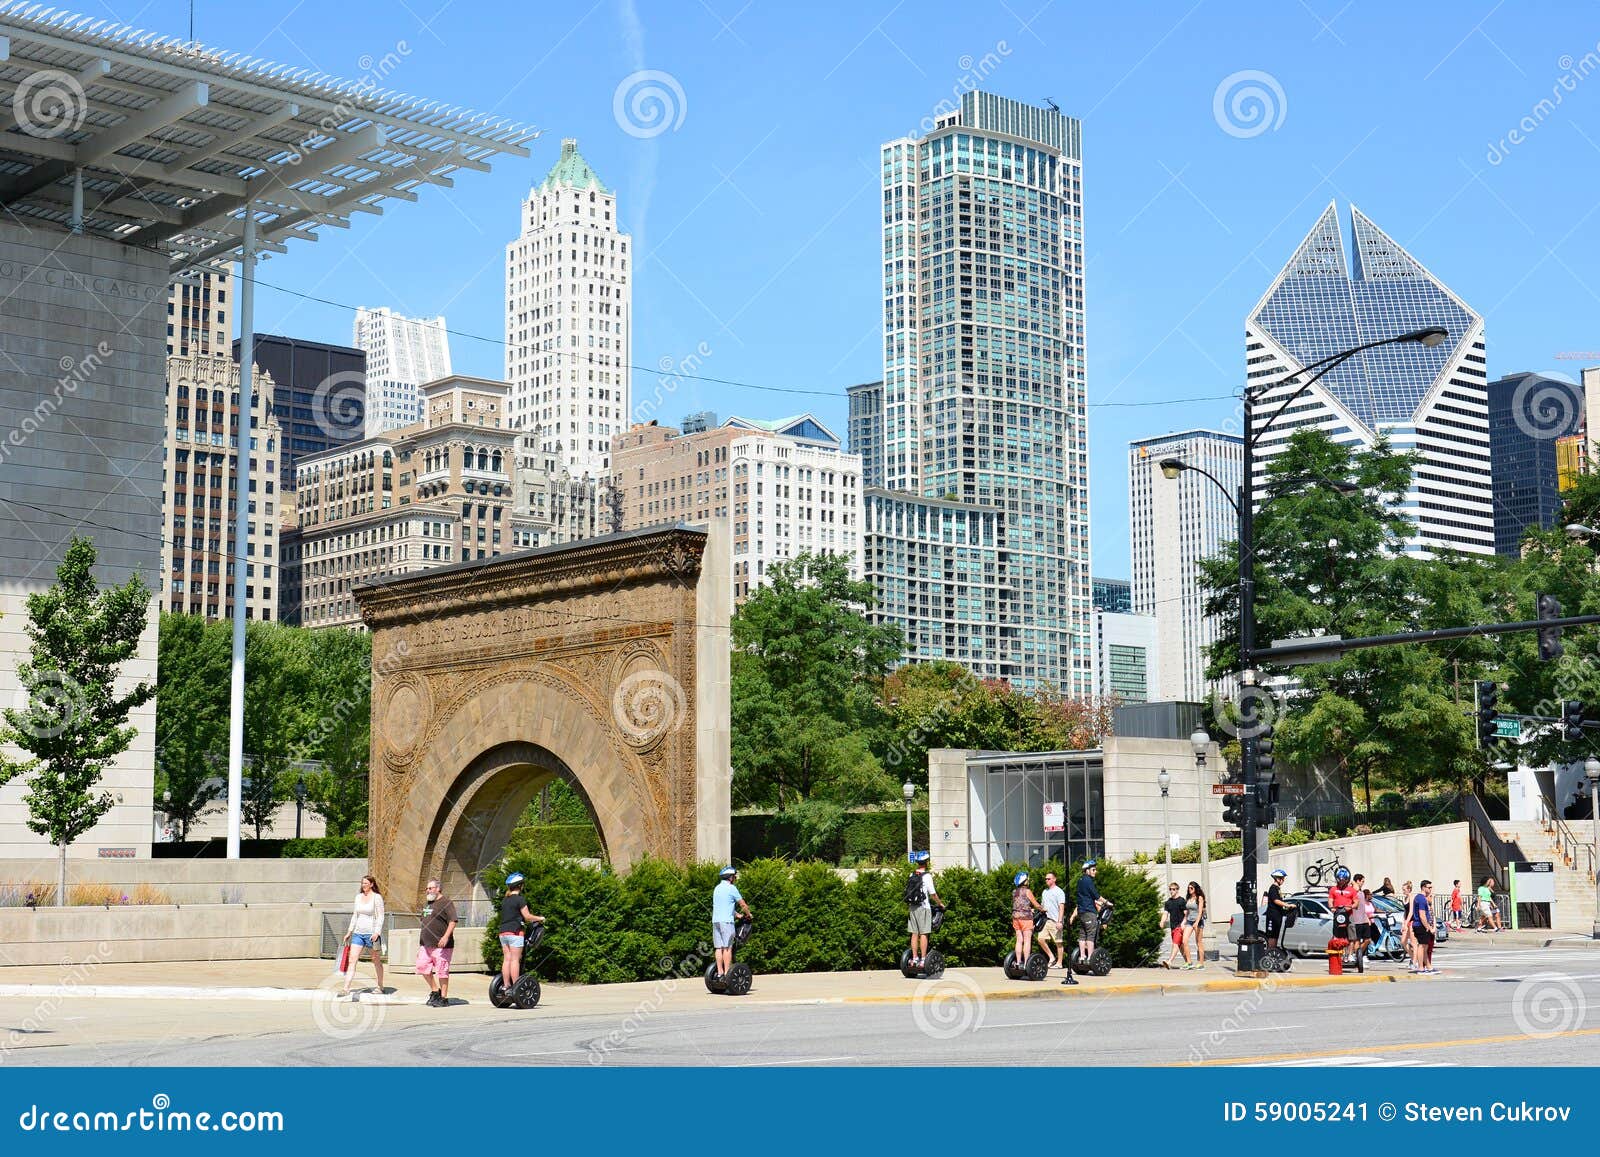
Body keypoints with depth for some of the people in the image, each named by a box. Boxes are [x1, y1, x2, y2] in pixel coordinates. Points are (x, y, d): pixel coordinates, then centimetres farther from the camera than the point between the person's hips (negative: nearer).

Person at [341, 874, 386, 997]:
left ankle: (380, 986, 23)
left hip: (371, 933, -5)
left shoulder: (377, 897, -5)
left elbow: (380, 917, -8)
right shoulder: (358, 897, 12)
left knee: (376, 961, 8)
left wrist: (377, 932, -19)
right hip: (358, 932, 5)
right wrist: (349, 932, 16)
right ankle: (346, 989, -11)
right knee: (352, 960, -6)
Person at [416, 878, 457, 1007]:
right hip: (426, 944, 8)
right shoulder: (426, 904, 20)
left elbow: (453, 922, -15)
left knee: (442, 971, -5)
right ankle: (435, 991, 21)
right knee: (422, 967, 6)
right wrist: (420, 942, 25)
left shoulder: (446, 903, -7)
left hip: (441, 945, -8)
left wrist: (446, 937, -26)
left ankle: (443, 998, 2)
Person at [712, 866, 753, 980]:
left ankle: (720, 973, 3)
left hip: (715, 920, 7)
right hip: (726, 921, -7)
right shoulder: (731, 888, -5)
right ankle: (727, 973, -11)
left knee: (719, 948, 5)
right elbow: (743, 904, 0)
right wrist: (749, 914, 17)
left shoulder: (717, 888, 19)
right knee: (727, 948, -7)